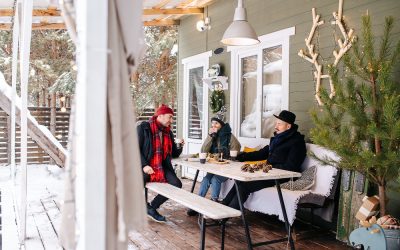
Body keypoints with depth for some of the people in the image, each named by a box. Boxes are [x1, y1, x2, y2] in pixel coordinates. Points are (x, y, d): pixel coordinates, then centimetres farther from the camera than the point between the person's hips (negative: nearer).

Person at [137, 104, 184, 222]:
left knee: (177, 184, -16)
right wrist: (144, 165, -19)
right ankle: (147, 207, 0)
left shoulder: (168, 133, 15)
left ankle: (152, 207, 3)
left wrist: (179, 146, -1)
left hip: (161, 167, 5)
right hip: (145, 167, -5)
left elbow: (174, 154, 20)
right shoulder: (143, 128, -3)